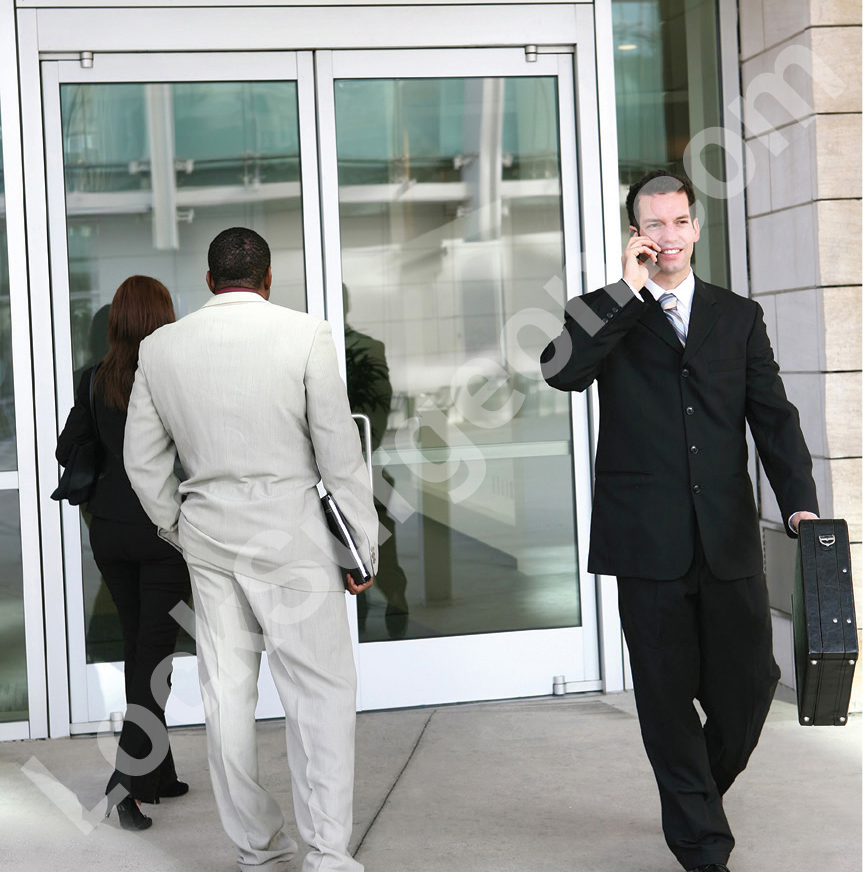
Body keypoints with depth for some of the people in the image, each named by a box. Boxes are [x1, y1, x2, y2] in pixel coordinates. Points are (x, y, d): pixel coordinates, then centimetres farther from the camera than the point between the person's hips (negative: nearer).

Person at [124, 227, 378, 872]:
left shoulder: (160, 348, 5)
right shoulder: (305, 335, -6)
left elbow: (144, 461, 10)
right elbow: (339, 451, -6)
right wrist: (362, 546, 1)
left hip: (207, 533, 4)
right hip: (291, 530, -4)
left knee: (227, 693, 9)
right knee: (321, 691, 1)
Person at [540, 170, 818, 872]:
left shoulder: (740, 316, 13)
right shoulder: (605, 316, 8)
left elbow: (773, 416, 7)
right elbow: (561, 372, -13)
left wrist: (800, 499, -8)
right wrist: (628, 292, -13)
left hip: (729, 537, 2)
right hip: (648, 538, -2)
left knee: (749, 682, 4)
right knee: (668, 694, 5)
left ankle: (698, 793, 34)